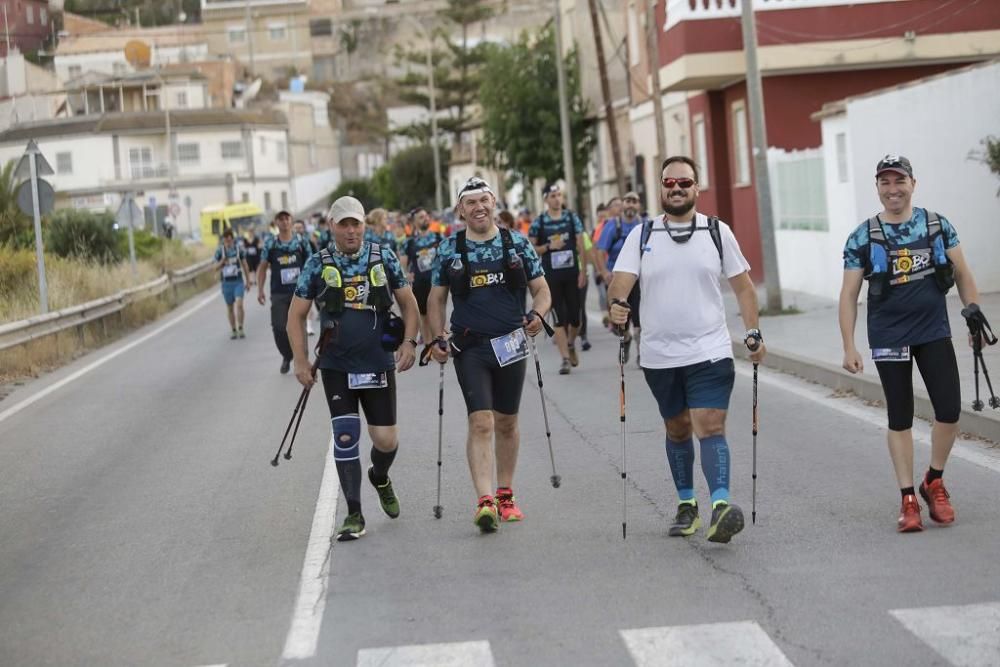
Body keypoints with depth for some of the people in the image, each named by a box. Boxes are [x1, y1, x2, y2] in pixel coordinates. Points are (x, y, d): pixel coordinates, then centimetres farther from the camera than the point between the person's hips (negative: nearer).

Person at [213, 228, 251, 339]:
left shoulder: (239, 249, -3)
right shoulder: (219, 251, -2)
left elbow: (245, 266, 6)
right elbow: (216, 268, 0)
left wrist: (248, 281, 8)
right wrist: (222, 261, -20)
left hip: (238, 281, -2)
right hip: (226, 283, 2)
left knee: (239, 304, -17)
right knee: (230, 307, 9)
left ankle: (240, 329, -7)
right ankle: (233, 330, 20)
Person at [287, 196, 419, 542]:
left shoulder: (384, 258, 2)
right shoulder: (319, 264, -1)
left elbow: (408, 303, 9)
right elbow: (296, 314, 3)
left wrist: (409, 342, -4)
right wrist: (301, 361, -3)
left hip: (378, 364, 1)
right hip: (337, 366, -1)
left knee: (386, 440, 2)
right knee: (345, 436, -6)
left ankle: (380, 478, 37)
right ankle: (354, 515, 4)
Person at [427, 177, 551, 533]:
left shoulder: (517, 243, 3)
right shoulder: (449, 249, 3)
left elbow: (542, 290, 6)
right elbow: (437, 298, 10)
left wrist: (537, 315, -14)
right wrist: (437, 338, -3)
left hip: (510, 344, 2)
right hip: (470, 348, -1)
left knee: (506, 423, 11)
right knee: (480, 422, -13)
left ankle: (505, 496, 25)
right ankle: (484, 502, -19)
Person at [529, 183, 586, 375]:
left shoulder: (572, 218, 3)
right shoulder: (539, 222, -1)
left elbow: (581, 246, 3)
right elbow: (532, 249, 2)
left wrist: (583, 271, -3)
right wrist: (549, 247, -15)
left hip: (572, 273, 2)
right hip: (552, 276, -2)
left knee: (575, 316, 5)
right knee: (559, 317, -5)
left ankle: (571, 344, 34)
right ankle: (565, 358, -3)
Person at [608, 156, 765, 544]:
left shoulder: (717, 232, 3)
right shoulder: (642, 235, 3)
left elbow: (742, 285, 8)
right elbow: (621, 280, -7)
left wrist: (753, 333, 1)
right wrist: (617, 305, -28)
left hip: (710, 351, -2)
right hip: (659, 355, 2)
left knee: (710, 426, -15)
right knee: (677, 430, 13)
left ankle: (721, 505, -25)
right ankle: (686, 505, 26)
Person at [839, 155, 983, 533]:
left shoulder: (938, 226, 4)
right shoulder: (863, 238, -2)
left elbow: (962, 274, 10)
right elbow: (849, 295, 0)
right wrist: (849, 347, -5)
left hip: (934, 333, 2)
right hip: (889, 340, -1)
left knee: (949, 411, -4)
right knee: (900, 420, 4)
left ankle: (934, 482, 19)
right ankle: (908, 501, 12)